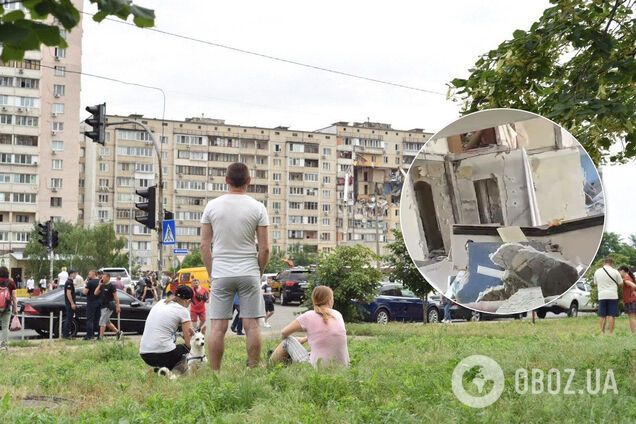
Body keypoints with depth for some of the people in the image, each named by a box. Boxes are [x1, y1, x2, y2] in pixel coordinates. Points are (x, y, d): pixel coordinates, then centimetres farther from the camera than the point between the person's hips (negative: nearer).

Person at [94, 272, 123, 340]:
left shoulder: (111, 286, -10)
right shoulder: (102, 286, 12)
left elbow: (115, 296, -12)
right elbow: (96, 293, 7)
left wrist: (117, 306, -15)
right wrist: (99, 285, -1)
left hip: (108, 306, -8)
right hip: (103, 306, 8)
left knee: (102, 322, -9)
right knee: (107, 322, 13)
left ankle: (100, 337, -6)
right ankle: (118, 332, 22)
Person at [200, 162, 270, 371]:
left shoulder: (212, 206, 1)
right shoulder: (257, 208, -2)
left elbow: (204, 246, 2)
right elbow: (264, 248, -3)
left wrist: (211, 273, 11)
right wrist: (259, 272, 11)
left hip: (221, 274, 1)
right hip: (249, 274, -1)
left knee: (218, 327, 3)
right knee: (251, 325, 4)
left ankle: (215, 374, 4)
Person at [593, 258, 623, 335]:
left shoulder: (597, 272, 6)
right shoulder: (615, 272, -5)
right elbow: (621, 283, 2)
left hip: (601, 296, 3)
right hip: (612, 296, -3)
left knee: (602, 315, 9)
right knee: (611, 315, 0)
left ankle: (602, 332, 10)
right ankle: (610, 333, -2)